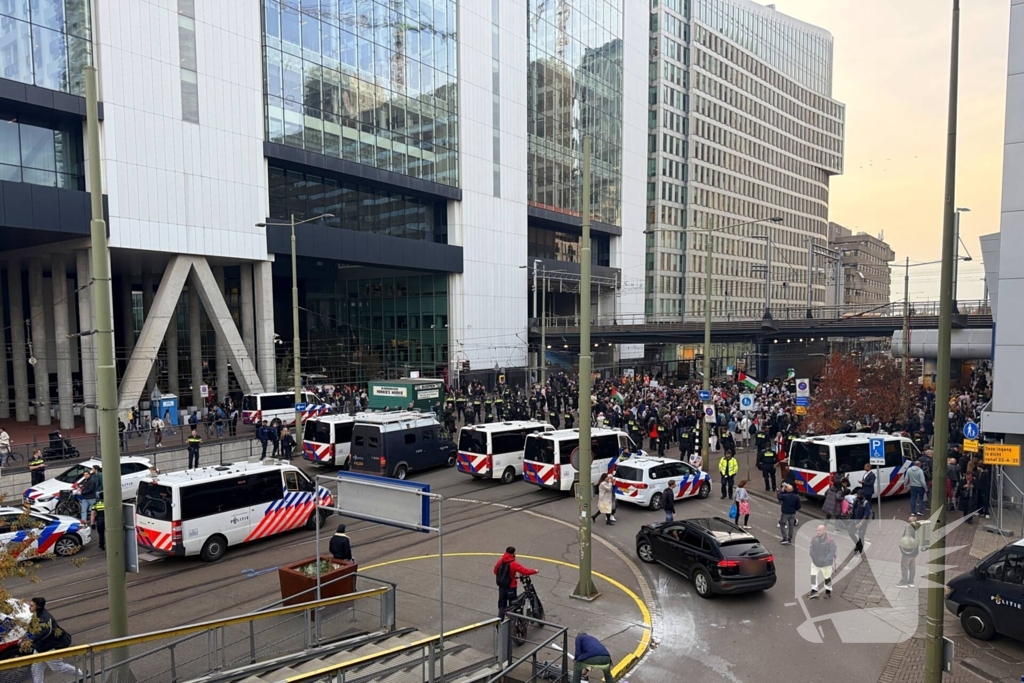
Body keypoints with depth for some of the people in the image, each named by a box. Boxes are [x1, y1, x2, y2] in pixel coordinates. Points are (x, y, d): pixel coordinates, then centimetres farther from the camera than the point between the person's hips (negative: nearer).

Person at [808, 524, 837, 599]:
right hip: (815, 562, 4)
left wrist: (825, 559, -21)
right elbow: (811, 548, 4)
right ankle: (814, 592, 8)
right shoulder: (815, 538, -7)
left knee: (827, 578, 15)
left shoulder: (829, 540, -21)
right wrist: (813, 557, -7)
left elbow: (832, 551, -18)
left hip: (826, 563, -3)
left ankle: (828, 592, 35)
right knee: (813, 576, -1)